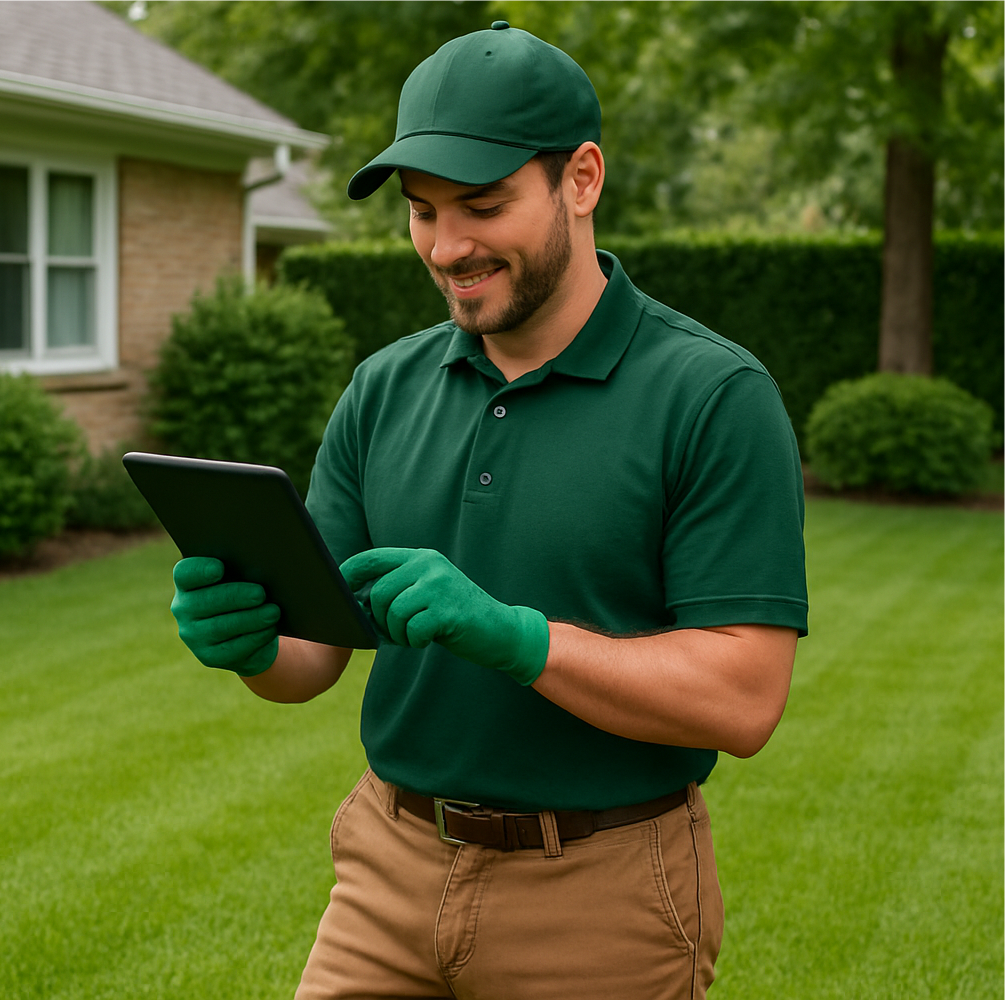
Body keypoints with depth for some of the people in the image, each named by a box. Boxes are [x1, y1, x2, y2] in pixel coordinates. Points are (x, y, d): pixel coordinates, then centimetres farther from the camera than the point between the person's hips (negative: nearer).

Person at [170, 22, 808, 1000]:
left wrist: (506, 633, -28)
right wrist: (249, 641, -19)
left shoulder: (714, 396, -12)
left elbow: (744, 697, -18)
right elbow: (314, 651, 4)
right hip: (391, 868, 4)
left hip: (597, 900, -4)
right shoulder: (385, 388, 4)